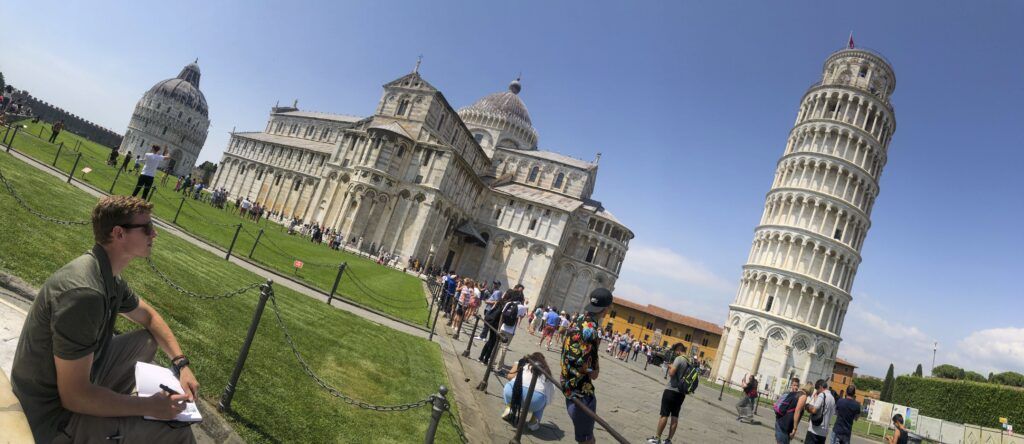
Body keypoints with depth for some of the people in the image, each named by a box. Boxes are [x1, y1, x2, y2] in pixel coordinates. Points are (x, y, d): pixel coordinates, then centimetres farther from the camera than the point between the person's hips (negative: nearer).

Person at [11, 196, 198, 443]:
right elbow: (74, 396, -29)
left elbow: (149, 317, 17)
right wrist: (150, 407, -21)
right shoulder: (84, 291, -31)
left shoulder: (110, 279, -2)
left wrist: (181, 363, 4)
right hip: (55, 415, -9)